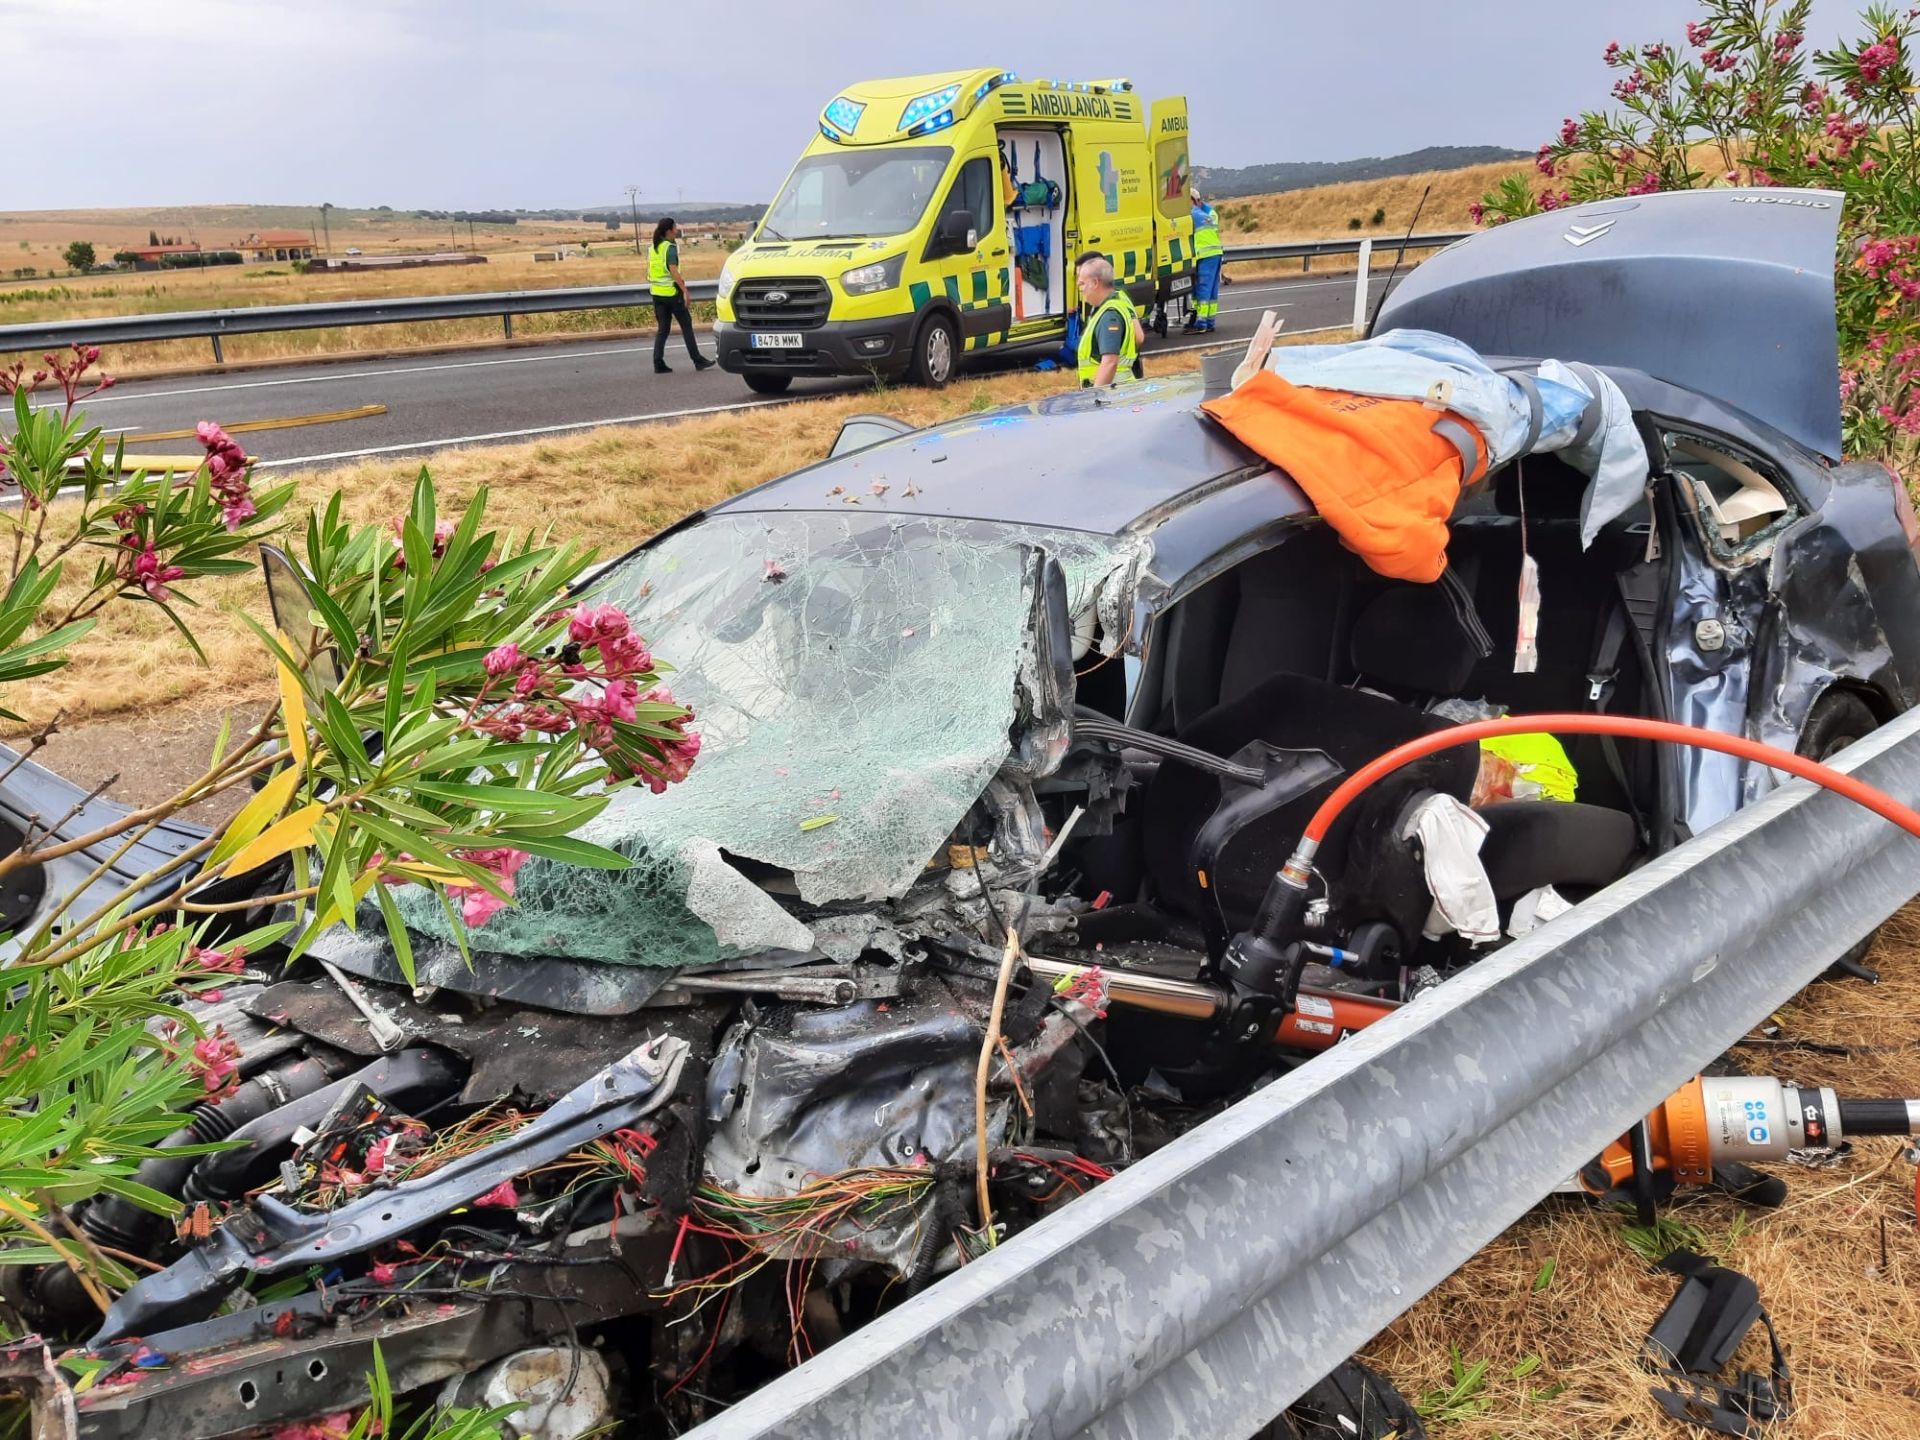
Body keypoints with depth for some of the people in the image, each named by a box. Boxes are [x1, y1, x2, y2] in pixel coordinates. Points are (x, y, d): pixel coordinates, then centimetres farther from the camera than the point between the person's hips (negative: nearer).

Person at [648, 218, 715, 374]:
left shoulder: (653, 248, 12)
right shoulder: (670, 248, -11)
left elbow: (649, 272, 15)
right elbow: (673, 271, -20)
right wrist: (684, 289, -19)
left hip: (657, 292, 7)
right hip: (671, 292, -7)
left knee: (663, 329, 9)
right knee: (686, 325, 3)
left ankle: (658, 364, 1)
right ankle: (698, 360, 7)